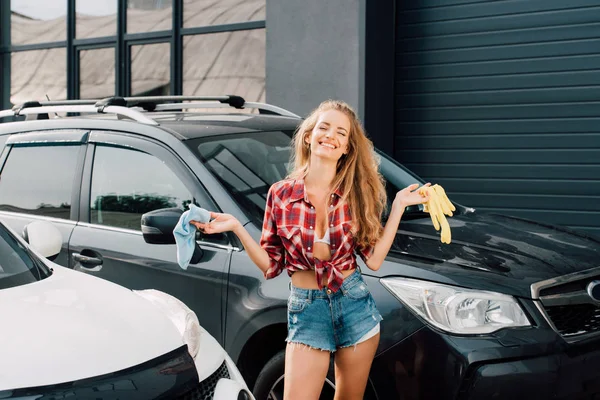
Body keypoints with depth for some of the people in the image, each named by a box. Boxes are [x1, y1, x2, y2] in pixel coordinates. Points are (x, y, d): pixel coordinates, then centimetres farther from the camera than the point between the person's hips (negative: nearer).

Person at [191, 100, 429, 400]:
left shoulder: (356, 194, 0)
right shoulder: (281, 194, -3)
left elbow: (374, 260, -5)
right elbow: (271, 265, -1)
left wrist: (398, 205, -5)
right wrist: (236, 227, -12)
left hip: (355, 305, 1)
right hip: (307, 310, -1)